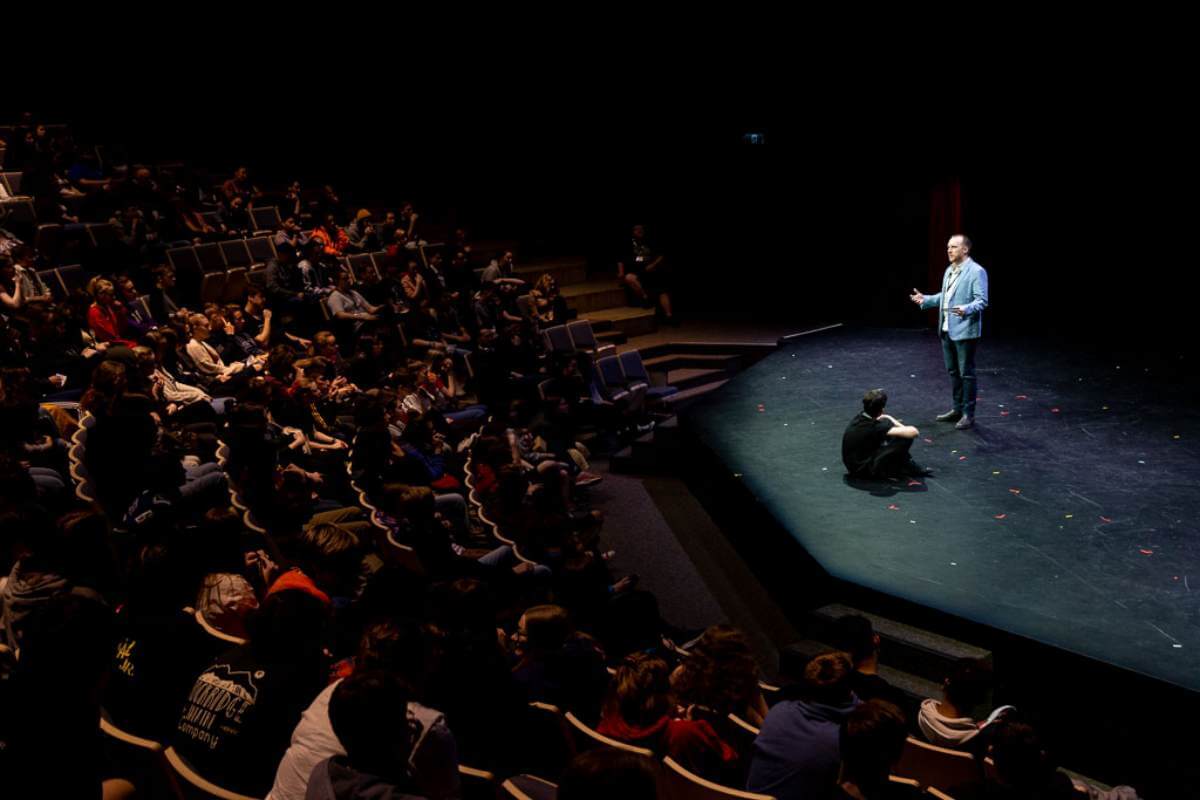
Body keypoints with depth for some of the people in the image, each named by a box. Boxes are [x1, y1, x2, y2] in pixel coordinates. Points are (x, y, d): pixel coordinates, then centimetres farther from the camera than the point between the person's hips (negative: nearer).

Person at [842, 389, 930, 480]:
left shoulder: (860, 416, -1)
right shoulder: (874, 427, -26)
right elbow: (913, 432, -27)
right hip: (864, 470, -9)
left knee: (887, 421, 14)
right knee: (906, 439, -17)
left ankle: (904, 461, 18)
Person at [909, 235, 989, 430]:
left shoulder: (976, 271, -12)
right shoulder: (949, 270, 13)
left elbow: (982, 300, -18)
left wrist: (966, 309, -35)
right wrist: (925, 299, 13)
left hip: (965, 331, -8)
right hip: (946, 330, 8)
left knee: (966, 373, -1)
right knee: (953, 372, 15)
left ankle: (968, 414, 7)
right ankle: (957, 409, 25)